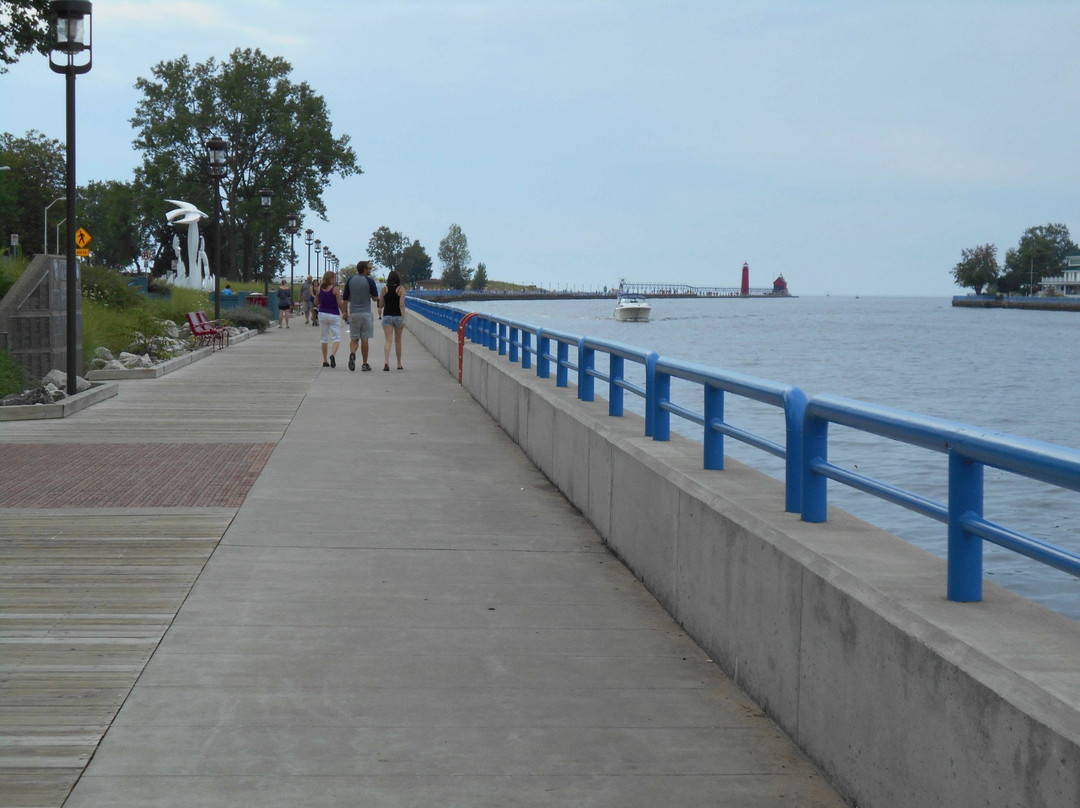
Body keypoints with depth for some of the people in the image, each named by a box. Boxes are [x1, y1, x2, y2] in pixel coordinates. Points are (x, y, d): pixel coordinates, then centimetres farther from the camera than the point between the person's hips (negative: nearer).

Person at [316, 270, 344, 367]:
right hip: (334, 315, -4)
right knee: (336, 337, 0)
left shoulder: (319, 288, 1)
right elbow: (340, 304, -10)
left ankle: (325, 361, 12)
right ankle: (332, 354, -27)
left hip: (322, 314, 4)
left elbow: (316, 302, 8)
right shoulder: (335, 289, -11)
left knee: (324, 338, 12)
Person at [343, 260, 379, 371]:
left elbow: (345, 299, 5)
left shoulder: (350, 281, 3)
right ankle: (364, 364, 7)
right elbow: (375, 298, -5)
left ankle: (352, 354, -21)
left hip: (353, 313, 2)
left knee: (354, 338, 8)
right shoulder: (369, 281, -7)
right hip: (366, 313, -2)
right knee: (364, 339, 4)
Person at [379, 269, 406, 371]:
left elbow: (381, 304, 4)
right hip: (398, 316, 0)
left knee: (388, 340, -3)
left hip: (387, 316, 0)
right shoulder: (401, 289, -5)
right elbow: (402, 305, -11)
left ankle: (386, 361, -25)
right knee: (398, 340, 14)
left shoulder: (384, 289, -1)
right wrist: (403, 319, -12)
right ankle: (399, 364, 24)